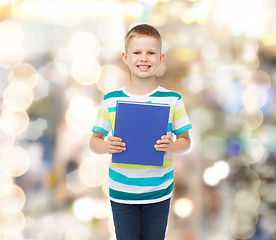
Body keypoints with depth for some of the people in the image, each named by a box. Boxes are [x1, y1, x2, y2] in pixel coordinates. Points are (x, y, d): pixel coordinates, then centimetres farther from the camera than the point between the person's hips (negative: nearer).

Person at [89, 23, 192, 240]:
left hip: (158, 193, 0)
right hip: (122, 193, 0)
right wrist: (107, 146, -19)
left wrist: (171, 147, -18)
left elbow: (185, 140, 3)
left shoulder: (172, 100, -2)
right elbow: (94, 140, 3)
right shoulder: (111, 100, -2)